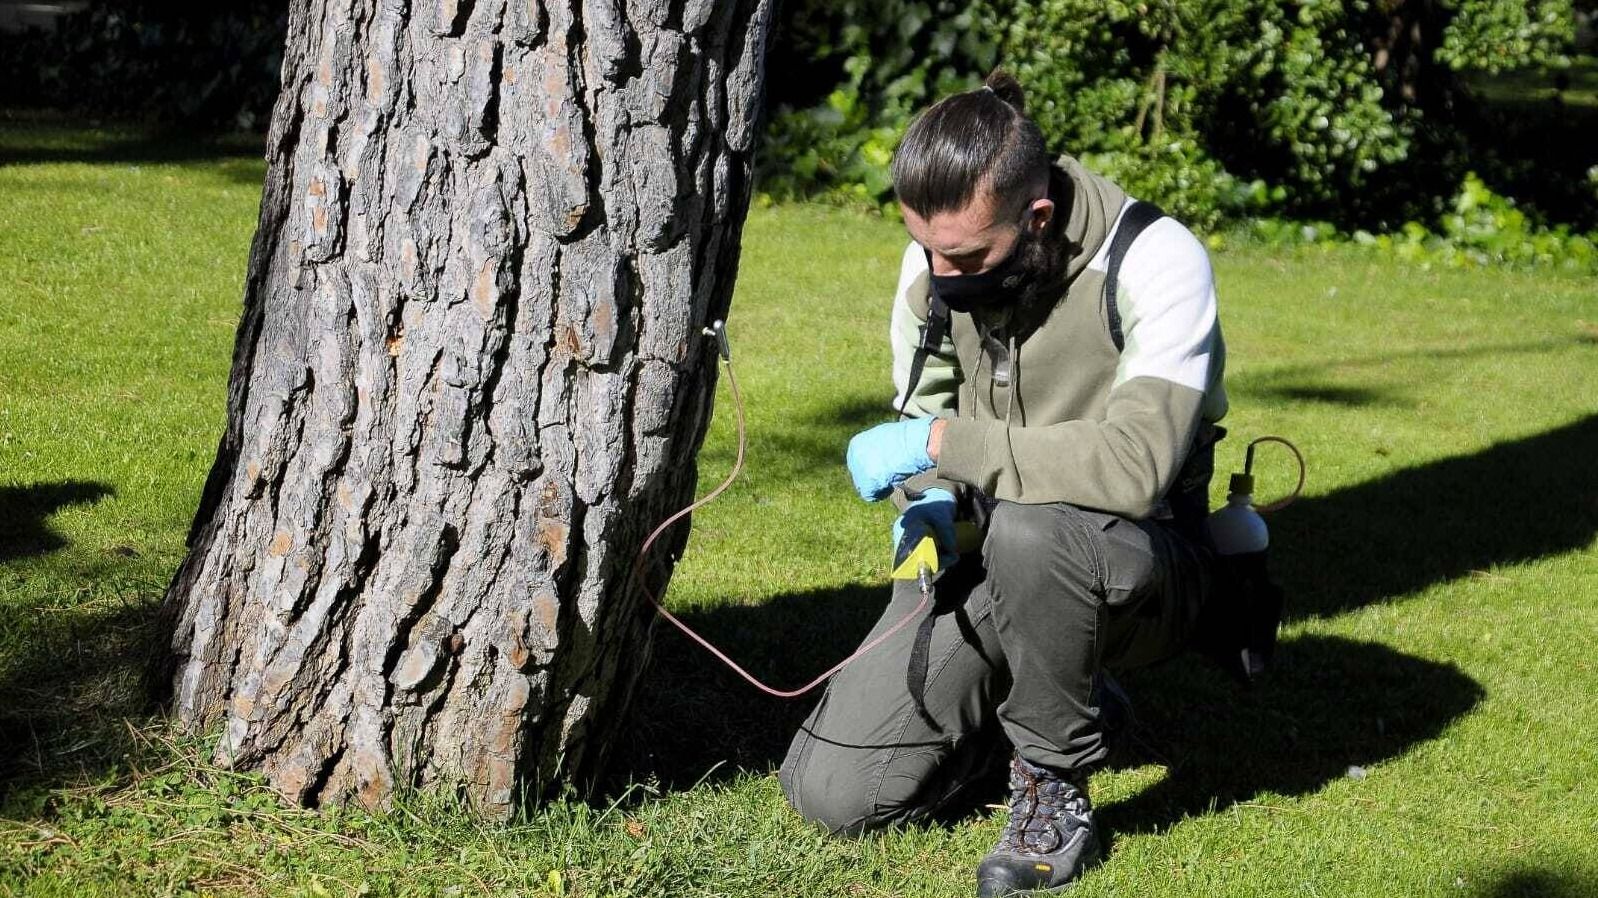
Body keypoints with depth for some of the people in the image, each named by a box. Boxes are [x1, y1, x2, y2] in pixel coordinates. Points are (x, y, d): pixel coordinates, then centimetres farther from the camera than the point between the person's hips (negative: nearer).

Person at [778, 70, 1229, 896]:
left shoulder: (1155, 263, -23)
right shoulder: (932, 263, -4)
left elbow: (1137, 464, -36)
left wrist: (943, 444, -33)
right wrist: (927, 504, -12)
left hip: (1140, 571, -5)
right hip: (991, 572, 5)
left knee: (1028, 526, -41)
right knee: (829, 790, -7)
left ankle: (1057, 793, -15)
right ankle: (1064, 703, 17)